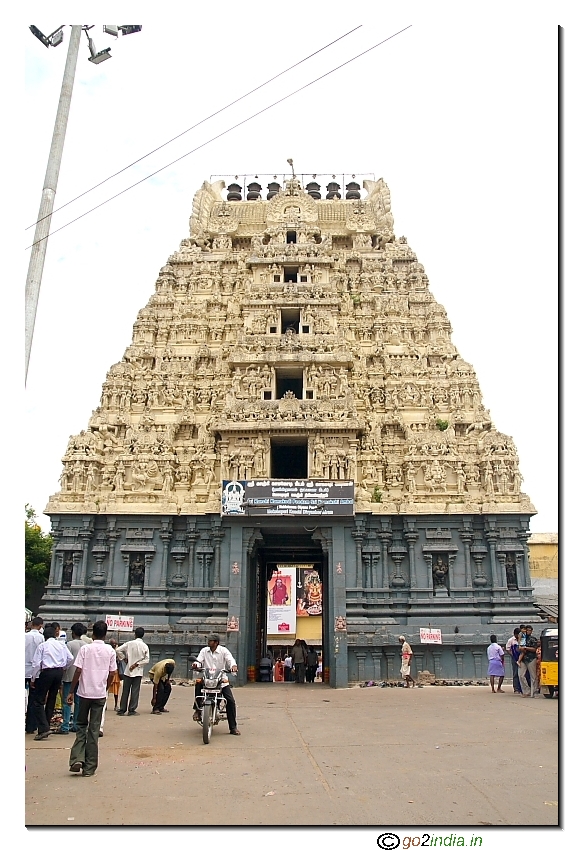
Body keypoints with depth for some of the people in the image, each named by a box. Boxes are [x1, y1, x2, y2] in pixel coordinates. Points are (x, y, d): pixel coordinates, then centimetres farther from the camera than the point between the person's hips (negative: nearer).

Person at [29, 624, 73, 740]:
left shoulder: (42, 646, -3)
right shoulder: (62, 644, 8)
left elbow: (36, 663, -7)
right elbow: (70, 658, 4)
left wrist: (33, 679, 1)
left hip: (47, 672, -5)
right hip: (59, 672, 5)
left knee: (38, 701, -1)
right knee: (51, 700, 15)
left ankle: (43, 728, -12)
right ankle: (46, 726, 21)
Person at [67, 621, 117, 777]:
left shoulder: (85, 648, -6)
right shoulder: (110, 651, -1)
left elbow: (78, 671, -8)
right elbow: (112, 673, 2)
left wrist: (71, 692, 0)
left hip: (84, 692, -1)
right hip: (100, 694, 1)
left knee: (81, 726, 16)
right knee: (94, 729, 8)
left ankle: (77, 759, 1)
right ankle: (89, 767, 11)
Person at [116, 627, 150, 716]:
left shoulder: (129, 643, -4)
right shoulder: (145, 646, -5)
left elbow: (118, 650, -7)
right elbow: (147, 660, -10)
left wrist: (124, 658, 2)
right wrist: (137, 664, -7)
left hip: (128, 671, 1)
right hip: (138, 672, -1)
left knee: (125, 691, 8)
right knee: (135, 691, 4)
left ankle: (122, 710, 12)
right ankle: (132, 710, 4)